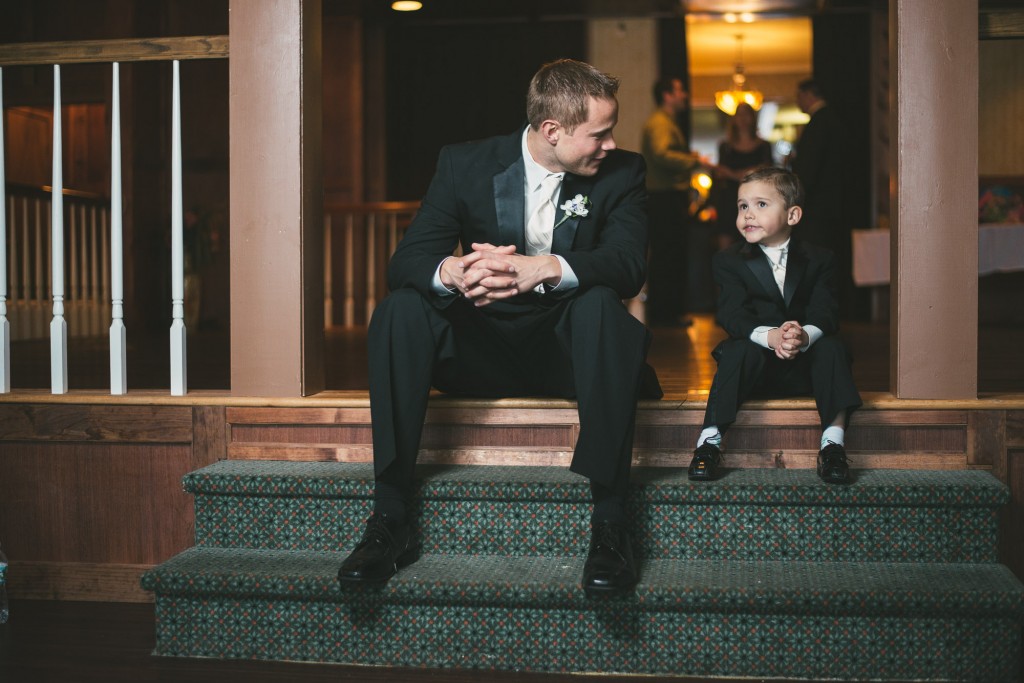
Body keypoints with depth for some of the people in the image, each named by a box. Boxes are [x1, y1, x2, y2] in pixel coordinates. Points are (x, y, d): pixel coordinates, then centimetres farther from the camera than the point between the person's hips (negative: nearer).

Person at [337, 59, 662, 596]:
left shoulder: (621, 173, -2)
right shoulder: (465, 164, -2)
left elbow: (628, 264, -19)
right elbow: (405, 260, -11)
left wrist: (545, 268, -39)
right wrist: (452, 271, -37)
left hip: (566, 350, -1)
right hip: (484, 349, 1)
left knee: (601, 302, -33)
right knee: (401, 308, -24)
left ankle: (609, 523, -33)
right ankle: (390, 522, -24)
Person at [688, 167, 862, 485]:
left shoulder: (819, 259, 2)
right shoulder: (728, 261, 1)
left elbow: (825, 314, -11)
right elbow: (733, 316, -13)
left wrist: (805, 335, -36)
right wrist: (770, 336, -34)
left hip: (805, 366, 1)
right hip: (757, 365, -1)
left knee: (832, 348, -26)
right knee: (742, 349, -31)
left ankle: (833, 442, -30)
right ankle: (710, 439, -33)